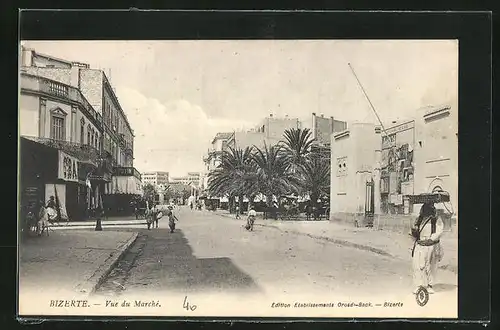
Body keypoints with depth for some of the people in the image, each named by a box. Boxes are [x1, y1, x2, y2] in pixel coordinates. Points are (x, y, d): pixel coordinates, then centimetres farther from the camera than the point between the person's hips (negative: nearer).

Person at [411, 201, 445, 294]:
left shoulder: (437, 219, -1)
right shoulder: (419, 219, 7)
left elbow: (439, 232, -11)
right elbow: (414, 233, 13)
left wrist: (430, 239, -21)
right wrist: (414, 231, -10)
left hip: (432, 246, -1)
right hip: (420, 246, 1)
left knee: (431, 267, 6)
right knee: (418, 266, -6)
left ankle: (429, 285, 20)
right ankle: (418, 285, 3)